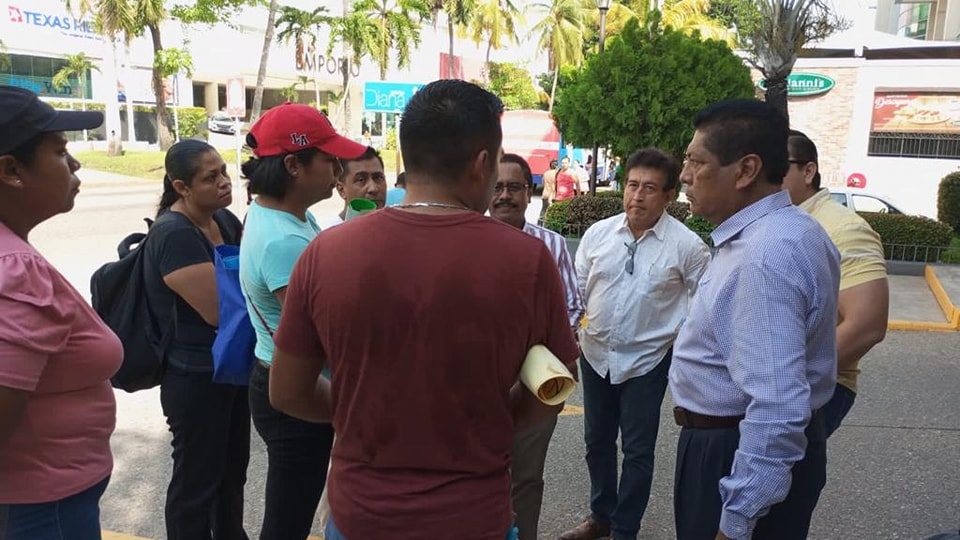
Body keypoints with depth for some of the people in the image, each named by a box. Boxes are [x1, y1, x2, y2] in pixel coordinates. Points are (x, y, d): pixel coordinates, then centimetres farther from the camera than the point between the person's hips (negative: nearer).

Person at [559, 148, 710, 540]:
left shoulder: (687, 245, -11)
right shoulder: (598, 233, -2)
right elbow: (577, 287, 3)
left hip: (646, 360, -4)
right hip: (595, 354, 4)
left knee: (637, 450, 8)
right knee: (597, 441, 18)